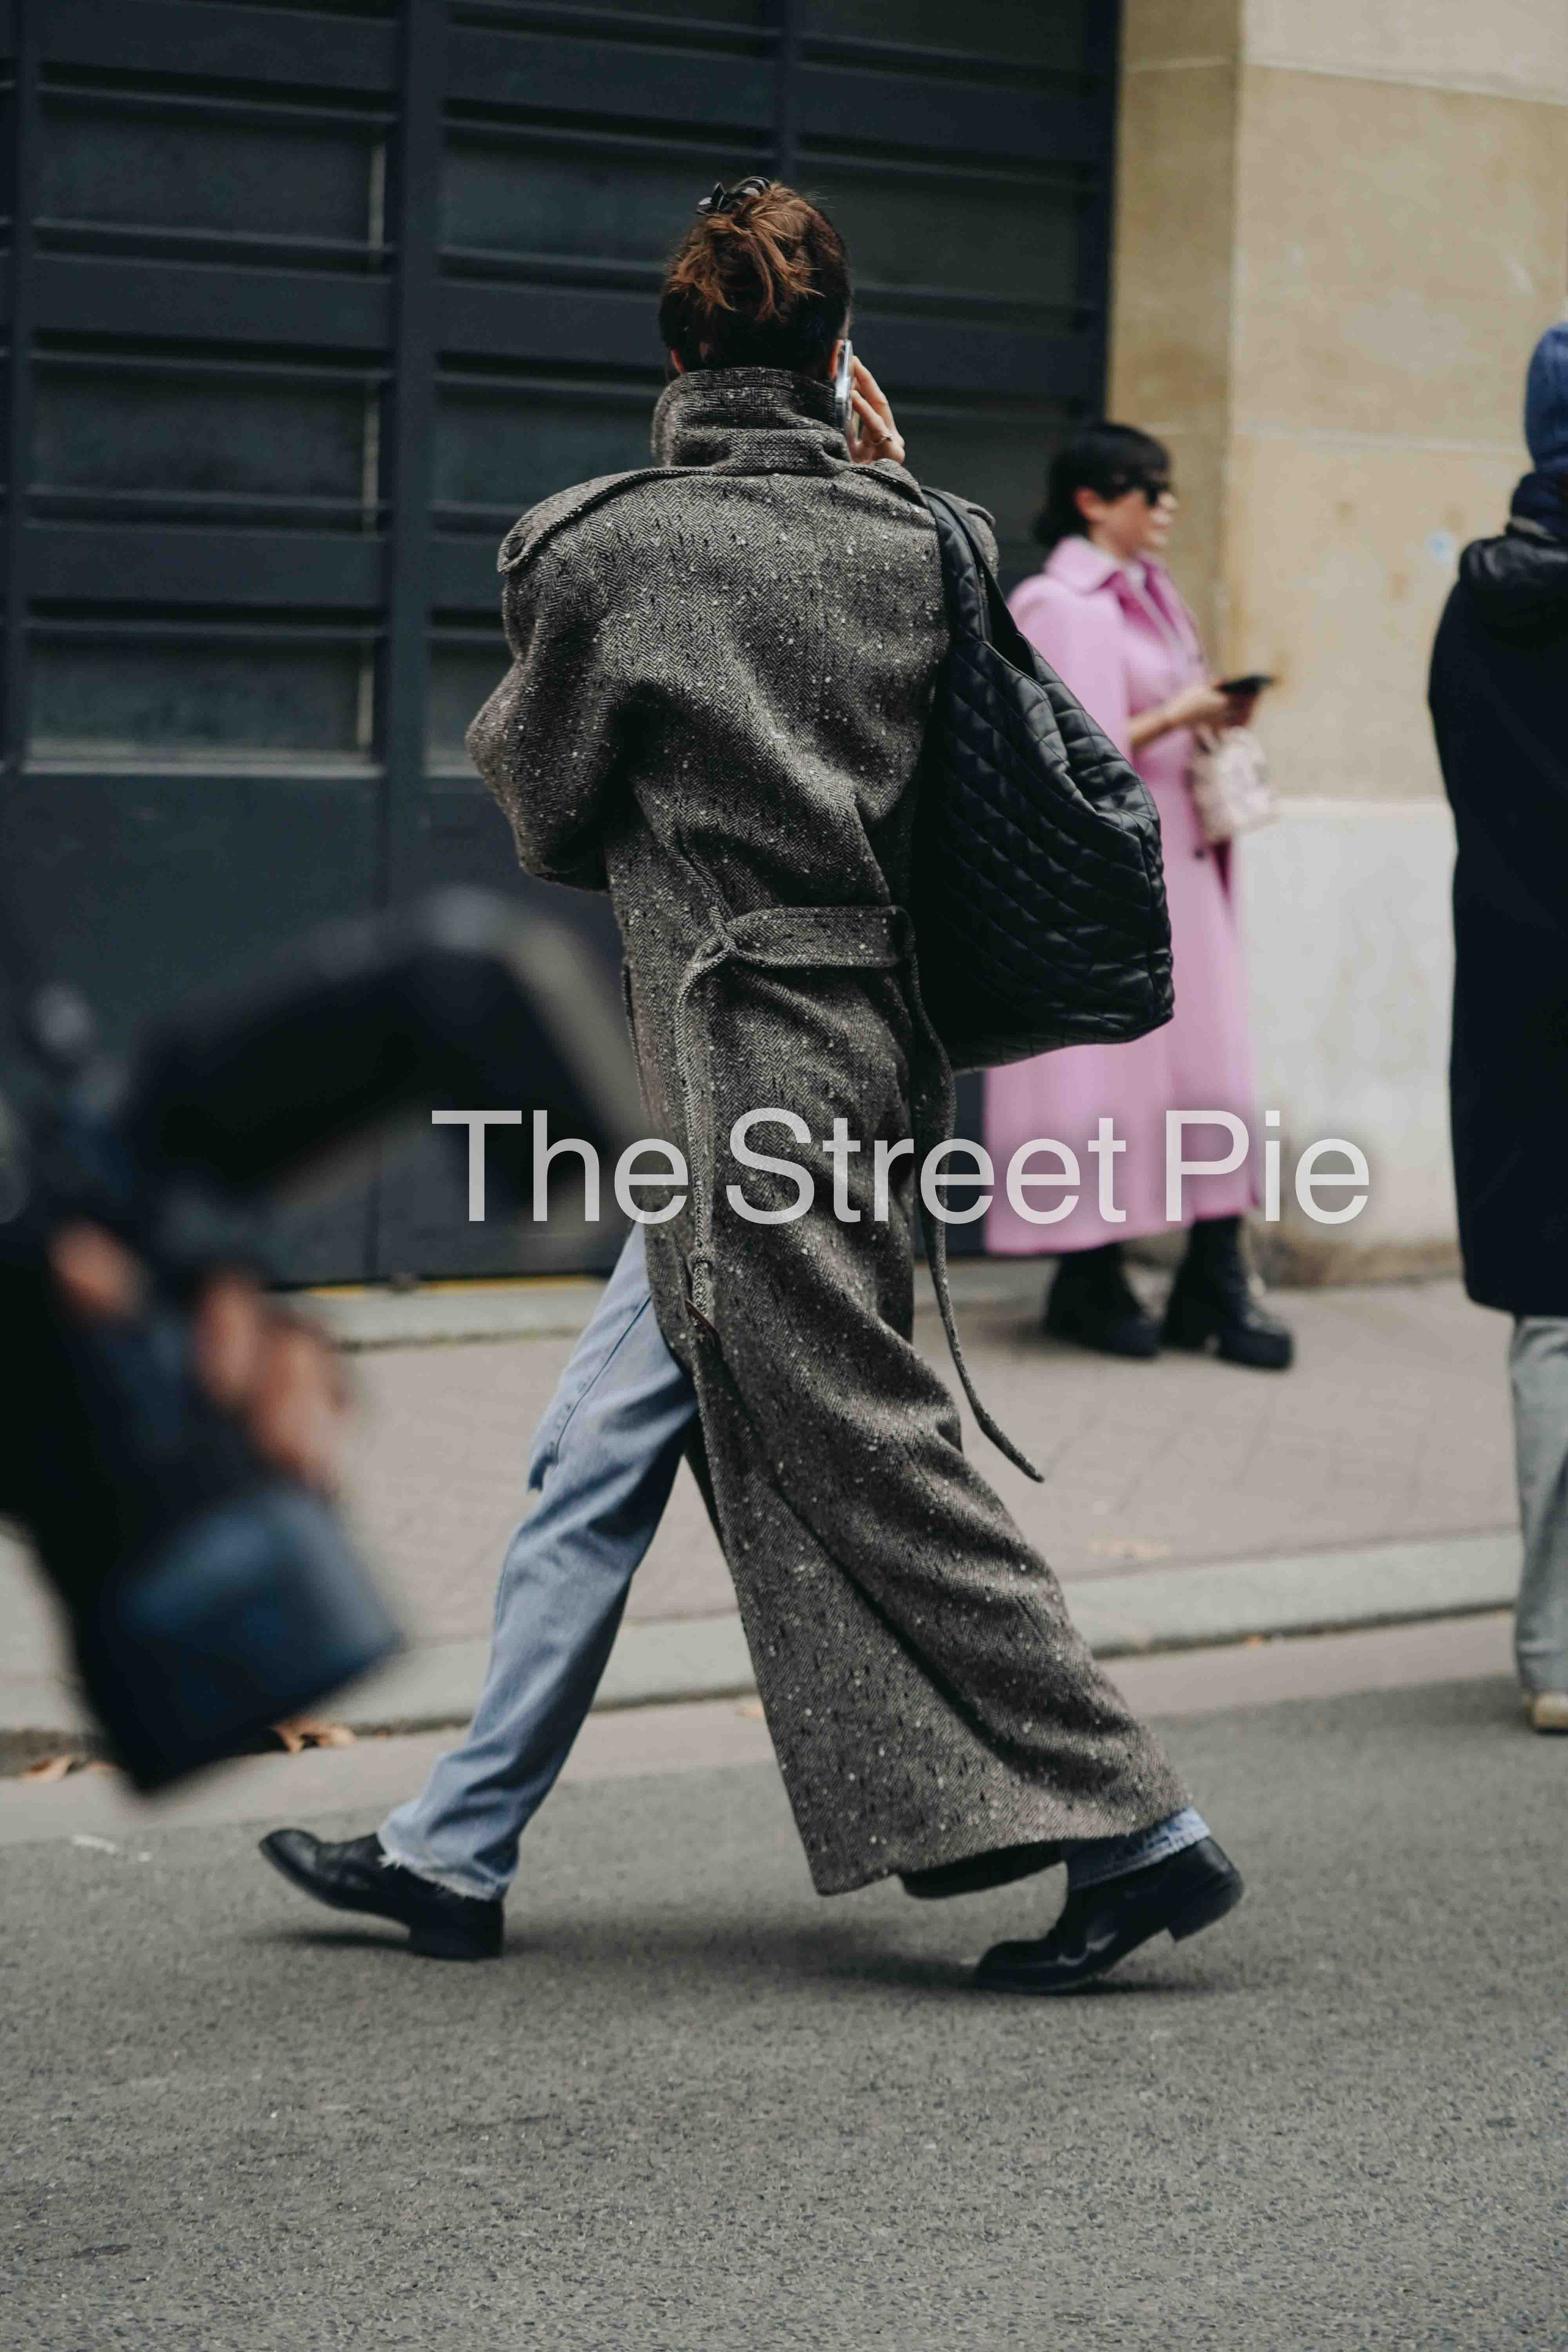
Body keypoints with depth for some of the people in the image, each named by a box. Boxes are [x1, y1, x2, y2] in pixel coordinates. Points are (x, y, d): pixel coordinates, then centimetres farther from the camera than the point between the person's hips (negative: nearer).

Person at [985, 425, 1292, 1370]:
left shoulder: (1151, 596, 17)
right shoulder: (1058, 607, -9)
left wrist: (1214, 718, 6)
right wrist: (1175, 718, -16)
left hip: (1177, 863, 8)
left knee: (1211, 1061, 0)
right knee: (1104, 1063, -4)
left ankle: (1216, 1280, -1)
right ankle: (1090, 1280, 6)